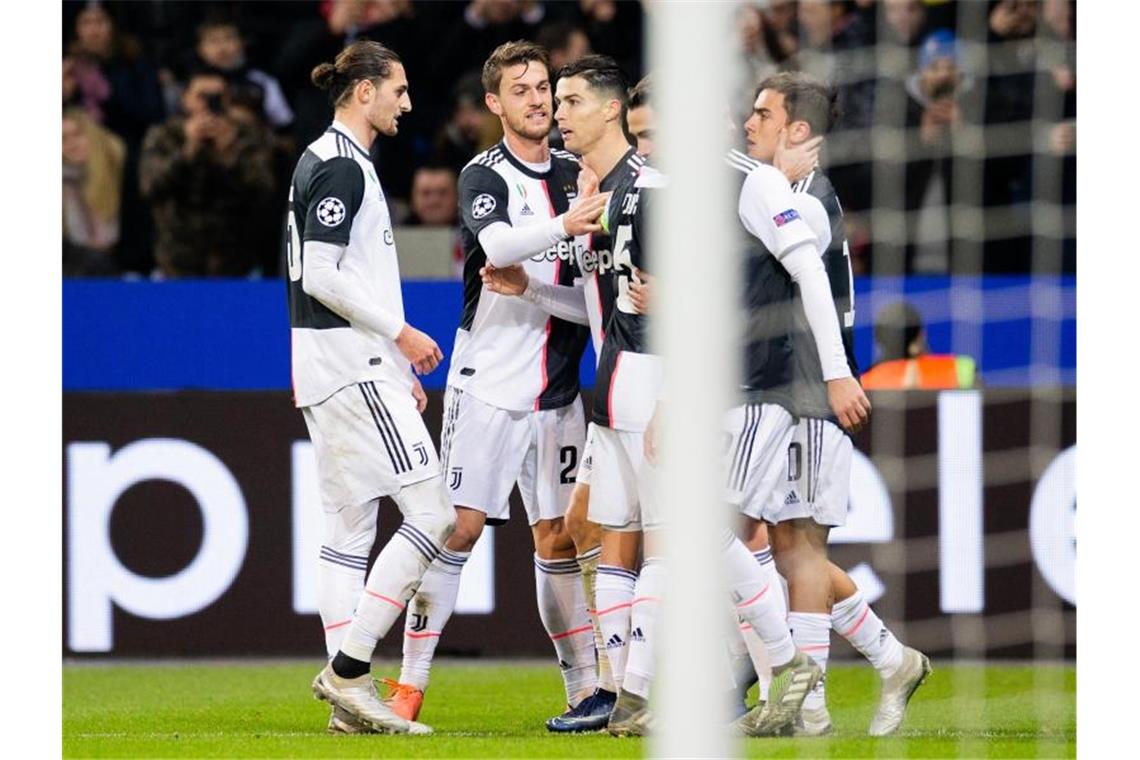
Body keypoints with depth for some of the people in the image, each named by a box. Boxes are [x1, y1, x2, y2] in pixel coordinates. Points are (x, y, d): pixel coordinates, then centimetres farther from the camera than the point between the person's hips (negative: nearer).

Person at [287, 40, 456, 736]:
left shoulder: (333, 161, 18)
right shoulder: (341, 166, -13)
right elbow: (322, 276, -19)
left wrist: (398, 366, 21)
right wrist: (401, 334, -12)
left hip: (335, 374, 10)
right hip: (353, 370, -10)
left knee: (350, 528, 7)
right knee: (432, 514, -10)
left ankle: (349, 700, 6)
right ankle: (348, 666, -12)